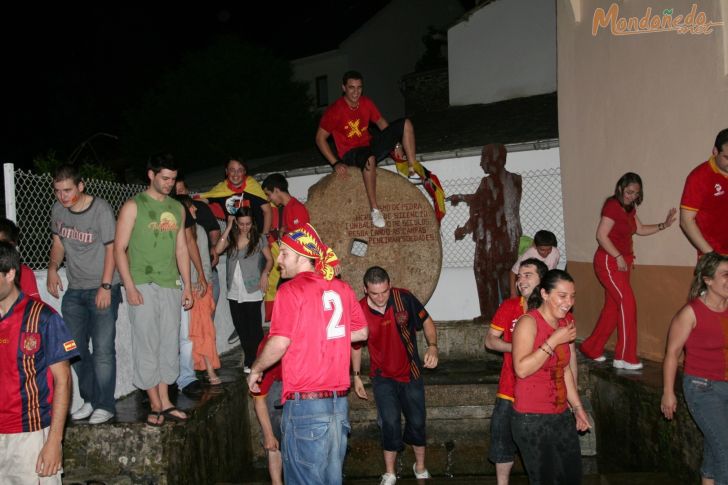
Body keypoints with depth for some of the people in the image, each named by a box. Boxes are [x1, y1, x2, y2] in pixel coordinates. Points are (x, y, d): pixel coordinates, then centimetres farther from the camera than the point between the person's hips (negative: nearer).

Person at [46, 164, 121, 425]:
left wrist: (105, 286, -17)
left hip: (102, 290, -6)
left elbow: (111, 248, -13)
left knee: (103, 350, -4)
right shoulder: (57, 210, 3)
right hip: (74, 291, 7)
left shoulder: (101, 209, -14)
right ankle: (91, 400, 27)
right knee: (76, 348, 12)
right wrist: (53, 268, -1)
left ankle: (105, 405, 7)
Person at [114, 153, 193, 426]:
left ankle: (165, 403, 15)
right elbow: (119, 248, -6)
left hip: (171, 286, 5)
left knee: (169, 345, 7)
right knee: (147, 345, -2)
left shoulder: (177, 208, 14)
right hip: (143, 286, -5)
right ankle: (156, 405, 6)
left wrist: (187, 285, 12)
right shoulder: (134, 206, -2)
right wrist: (130, 287, -14)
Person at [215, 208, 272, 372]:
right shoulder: (231, 238, 5)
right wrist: (228, 228, -10)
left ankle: (253, 362, 10)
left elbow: (269, 259, 3)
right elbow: (218, 250, -12)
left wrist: (265, 273, -15)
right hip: (234, 292, 4)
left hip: (252, 292, -4)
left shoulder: (259, 239, -2)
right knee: (240, 327, 12)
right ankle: (248, 358, 27)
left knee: (254, 327, -1)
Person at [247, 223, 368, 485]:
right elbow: (362, 332, 16)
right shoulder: (342, 288, 8)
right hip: (339, 399, 6)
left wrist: (255, 370, 2)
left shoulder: (291, 290, -9)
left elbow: (279, 344, -15)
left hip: (305, 402, -6)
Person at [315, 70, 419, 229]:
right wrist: (335, 163, -20)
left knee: (405, 124, -5)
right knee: (370, 158, -45)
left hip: (370, 145, 7)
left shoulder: (366, 103, 1)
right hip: (350, 153, -6)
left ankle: (413, 169, -7)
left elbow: (382, 123, 15)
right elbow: (320, 138, -13)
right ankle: (374, 209, -37)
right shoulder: (335, 111, -16)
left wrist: (394, 143, 3)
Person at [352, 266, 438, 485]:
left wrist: (432, 346, -20)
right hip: (383, 377, -1)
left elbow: (426, 322, -3)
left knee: (417, 422, 10)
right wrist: (356, 375, 6)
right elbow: (356, 345, 2)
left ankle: (420, 467, 33)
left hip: (411, 373, 1)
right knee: (390, 424, -5)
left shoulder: (404, 298, -17)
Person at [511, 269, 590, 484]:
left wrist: (578, 408, 17)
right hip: (532, 419, -7)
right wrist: (553, 341, -24)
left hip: (561, 416, 7)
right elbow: (521, 369, -26)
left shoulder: (565, 324, 7)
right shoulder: (528, 322, -15)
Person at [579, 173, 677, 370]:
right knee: (627, 303, -12)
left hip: (622, 262, 9)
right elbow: (601, 236, -19)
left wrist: (664, 225, 9)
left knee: (613, 307, 9)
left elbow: (640, 229, 19)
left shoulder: (629, 208, 13)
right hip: (609, 262, -9)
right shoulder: (612, 206, -14)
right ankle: (625, 357, -7)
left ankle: (592, 348, 20)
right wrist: (618, 257, -18)